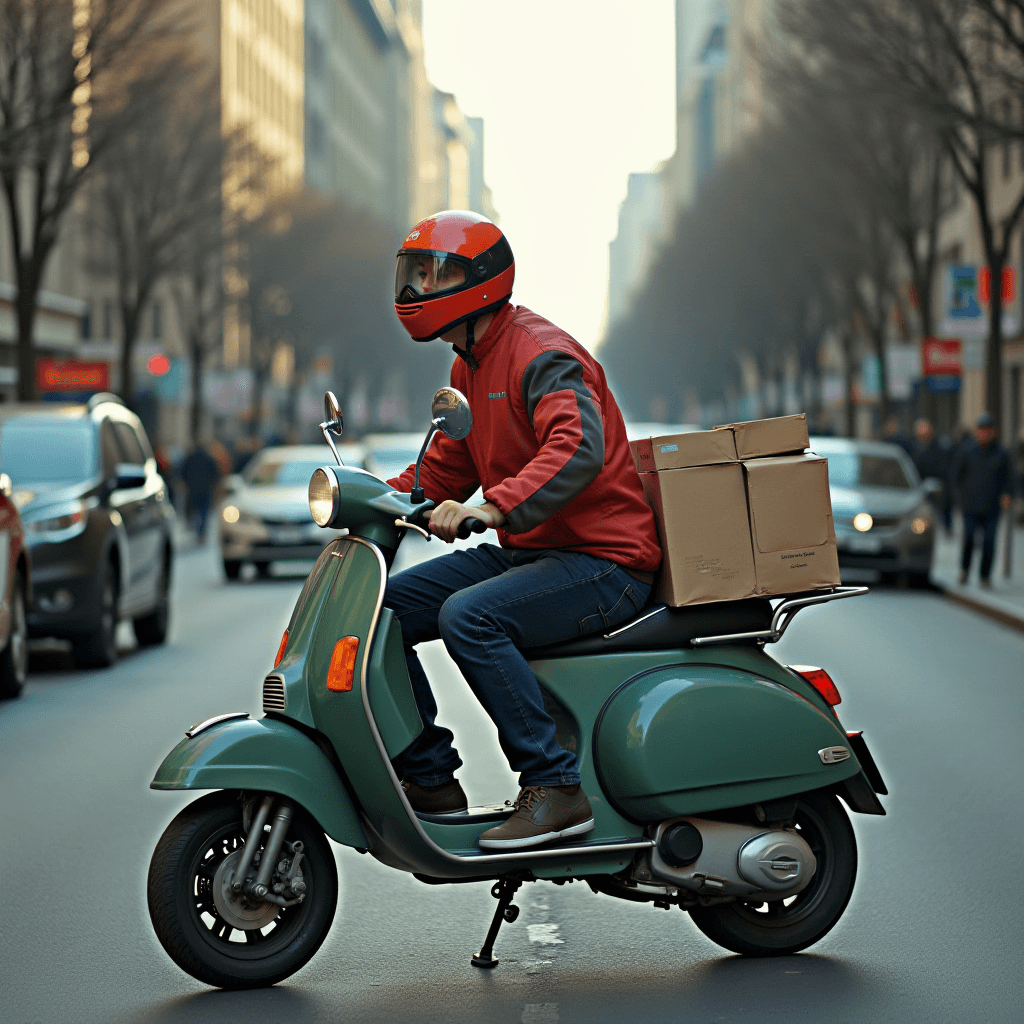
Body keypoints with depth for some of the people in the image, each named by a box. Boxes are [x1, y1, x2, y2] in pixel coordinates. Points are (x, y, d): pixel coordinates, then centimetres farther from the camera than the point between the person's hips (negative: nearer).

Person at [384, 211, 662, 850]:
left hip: (601, 560, -10)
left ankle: (556, 789, -25)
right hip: (528, 553, 10)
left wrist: (497, 508, -46)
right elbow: (449, 465, 24)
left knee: (467, 616, -32)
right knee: (380, 611, 2)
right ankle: (430, 776, 10)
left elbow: (578, 449, -34)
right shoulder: (470, 365, 15)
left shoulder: (540, 355, -16)